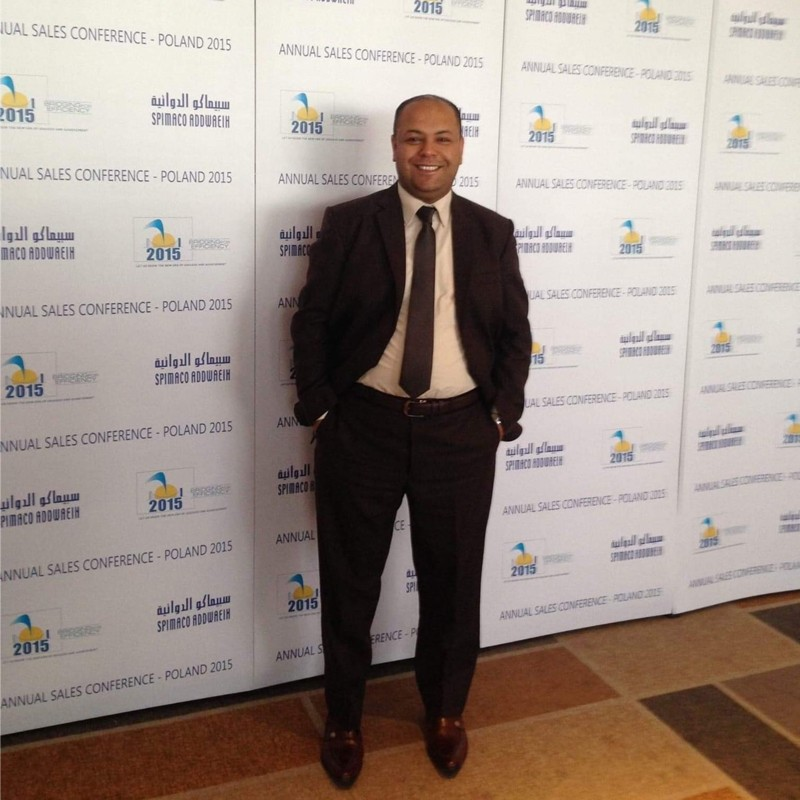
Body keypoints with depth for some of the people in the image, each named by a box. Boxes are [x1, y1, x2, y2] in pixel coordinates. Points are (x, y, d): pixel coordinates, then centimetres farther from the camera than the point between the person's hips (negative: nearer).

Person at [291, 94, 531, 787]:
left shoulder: (493, 233, 5)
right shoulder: (347, 224, 0)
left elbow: (515, 335, 7)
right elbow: (311, 322, 0)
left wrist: (501, 416, -2)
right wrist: (321, 412, -6)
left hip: (460, 432, 2)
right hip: (363, 427, -1)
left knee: (454, 583, 13)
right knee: (349, 583, 10)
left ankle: (445, 713, 37)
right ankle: (344, 721, 32)